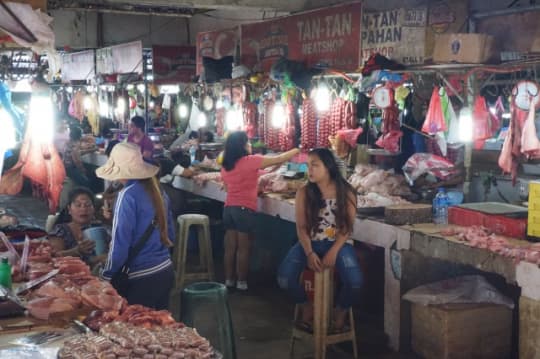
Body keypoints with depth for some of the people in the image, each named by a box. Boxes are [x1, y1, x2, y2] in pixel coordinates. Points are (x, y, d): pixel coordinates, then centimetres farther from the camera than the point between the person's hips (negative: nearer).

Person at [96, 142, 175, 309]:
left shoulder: (128, 196, -16)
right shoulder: (157, 190, 4)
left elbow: (120, 243, -16)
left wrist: (106, 277, -6)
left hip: (141, 279, -7)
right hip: (166, 271, 7)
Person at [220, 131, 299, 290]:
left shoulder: (225, 166, 9)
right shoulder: (251, 160, -10)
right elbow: (278, 159, -6)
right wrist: (296, 151, 8)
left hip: (228, 208, 6)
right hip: (244, 209, -6)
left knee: (230, 247, 11)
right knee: (243, 248, 2)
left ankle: (229, 279, 18)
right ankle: (242, 282, 8)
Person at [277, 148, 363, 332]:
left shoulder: (346, 192, -6)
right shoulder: (304, 193, -3)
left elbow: (347, 226, -6)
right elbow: (301, 227, -3)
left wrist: (333, 252, -18)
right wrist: (309, 253, -17)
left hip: (339, 243, -1)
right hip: (310, 243, 1)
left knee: (355, 281, -28)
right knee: (284, 278, -23)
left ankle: (341, 311, 8)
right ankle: (307, 305, 10)